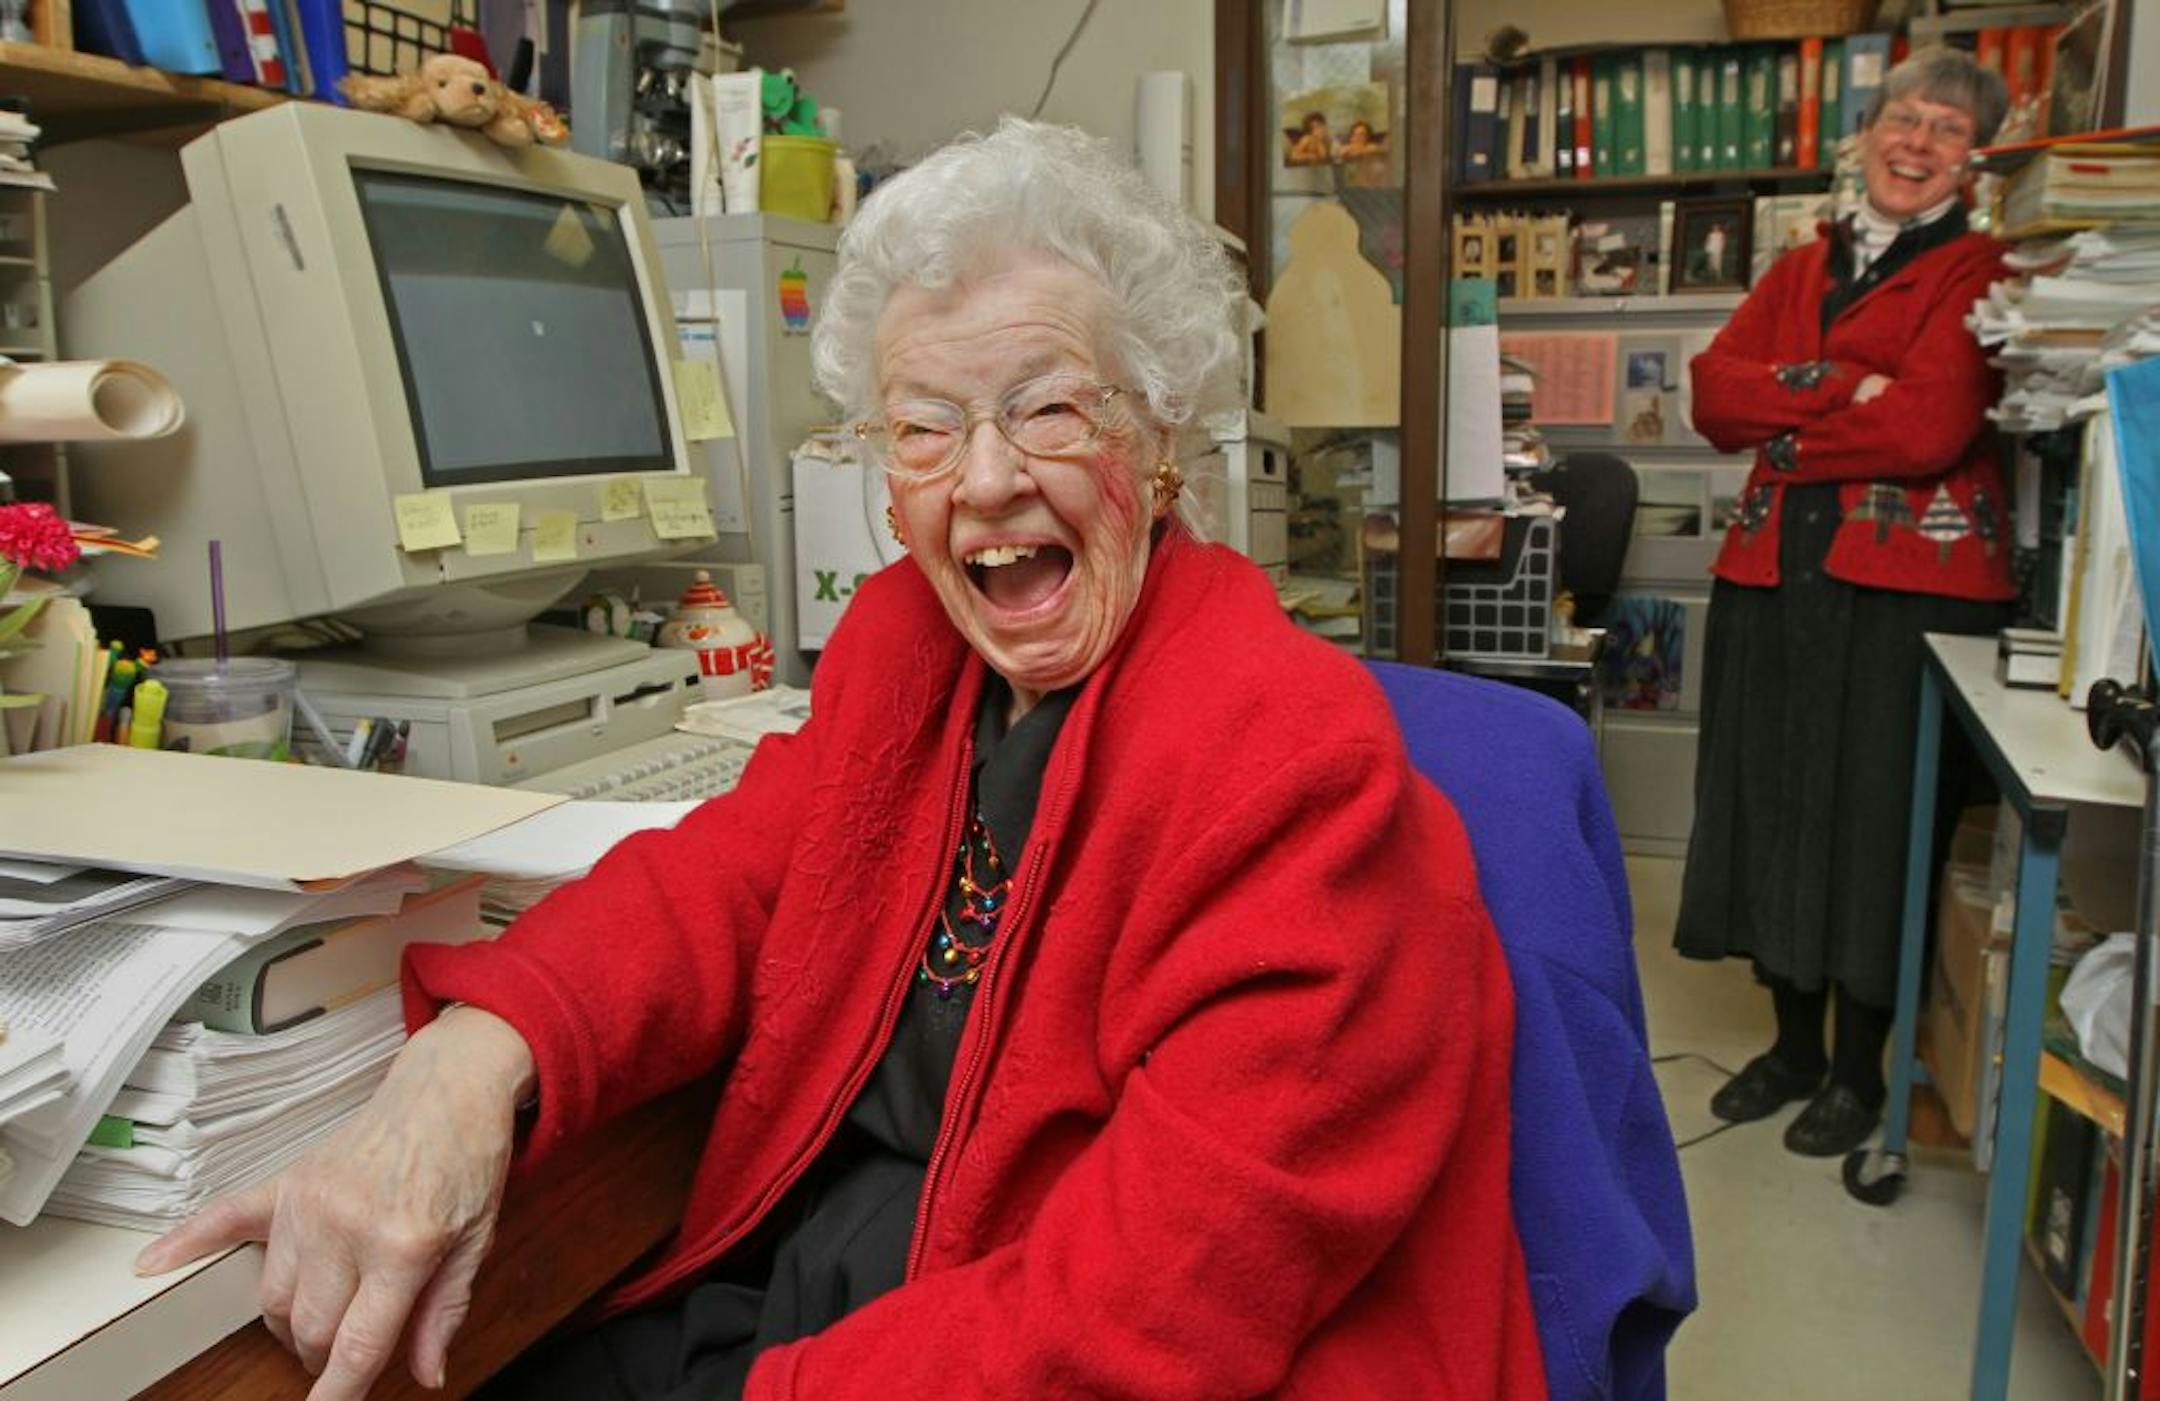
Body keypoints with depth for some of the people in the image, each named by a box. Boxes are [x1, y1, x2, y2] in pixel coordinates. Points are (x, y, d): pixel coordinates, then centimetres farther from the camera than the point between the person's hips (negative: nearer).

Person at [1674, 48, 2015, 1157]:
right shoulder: (1800, 269, 16)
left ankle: (1861, 1069, 20)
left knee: (1879, 818, 2)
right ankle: (1795, 1044, 27)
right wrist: (1839, 387, -13)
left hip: (1911, 580, -5)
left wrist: (1784, 430, -6)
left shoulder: (1983, 272, -1)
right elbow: (1713, 391, 1)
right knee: (1777, 804, 10)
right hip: (1778, 575, 5)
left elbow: (1929, 427, -16)